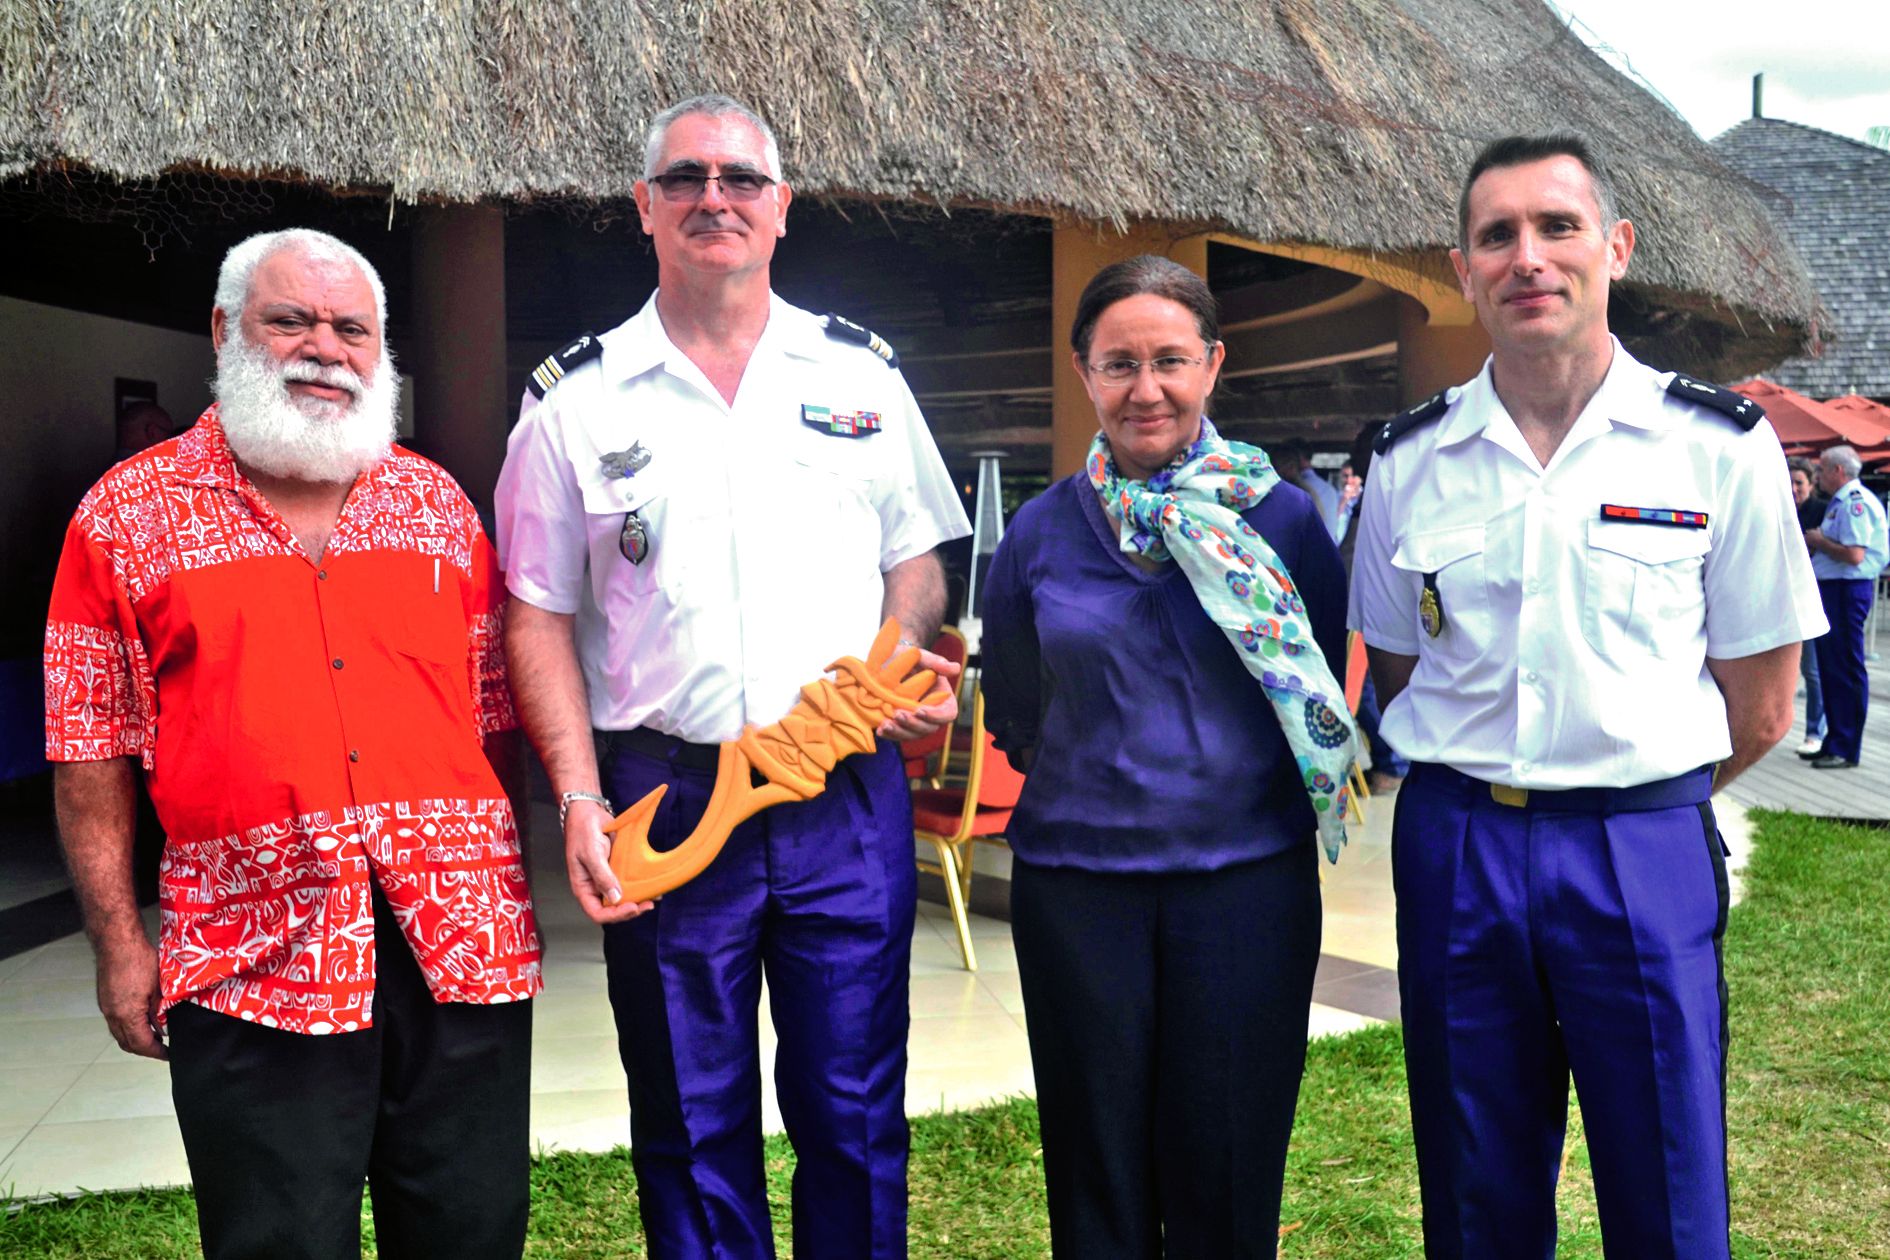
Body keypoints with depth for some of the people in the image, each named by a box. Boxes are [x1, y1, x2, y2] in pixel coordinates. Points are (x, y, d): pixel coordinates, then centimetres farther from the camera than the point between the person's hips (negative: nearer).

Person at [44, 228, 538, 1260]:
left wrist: (512, 896, 9)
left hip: (461, 945, 3)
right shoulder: (125, 517, 3)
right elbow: (92, 752, 4)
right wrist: (118, 942, 2)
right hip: (256, 966, -2)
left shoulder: (438, 503, 11)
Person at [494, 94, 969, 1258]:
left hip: (848, 798, 1)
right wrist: (579, 799, -6)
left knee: (855, 1116, 10)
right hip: (664, 805, 0)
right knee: (692, 1129, 11)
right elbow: (539, 615, 4)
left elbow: (917, 564, 14)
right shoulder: (575, 400, 4)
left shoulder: (861, 374, 8)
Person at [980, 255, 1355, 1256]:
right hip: (1078, 887, 1)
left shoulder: (1282, 518, -1)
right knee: (1098, 1175, 12)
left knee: (1229, 1174, 11)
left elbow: (1322, 695, 8)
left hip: (1249, 881, 0)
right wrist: (1096, 777, 5)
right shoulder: (1042, 532, 1)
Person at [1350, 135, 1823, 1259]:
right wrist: (1489, 792, 4)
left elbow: (1760, 705, 2)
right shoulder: (1410, 460, 3)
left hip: (1644, 856, -1)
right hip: (1454, 852, 2)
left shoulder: (1719, 444, -3)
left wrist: (1626, 798, 5)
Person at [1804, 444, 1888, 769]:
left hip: (1847, 592, -11)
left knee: (1847, 670, -5)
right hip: (1832, 588, 11)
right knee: (1830, 668, 15)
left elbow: (1854, 555, -24)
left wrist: (1819, 541, -11)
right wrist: (1814, 545, 5)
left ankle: (1845, 751, 0)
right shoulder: (1839, 502, 16)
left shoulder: (1856, 502, -16)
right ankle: (1834, 742, 24)